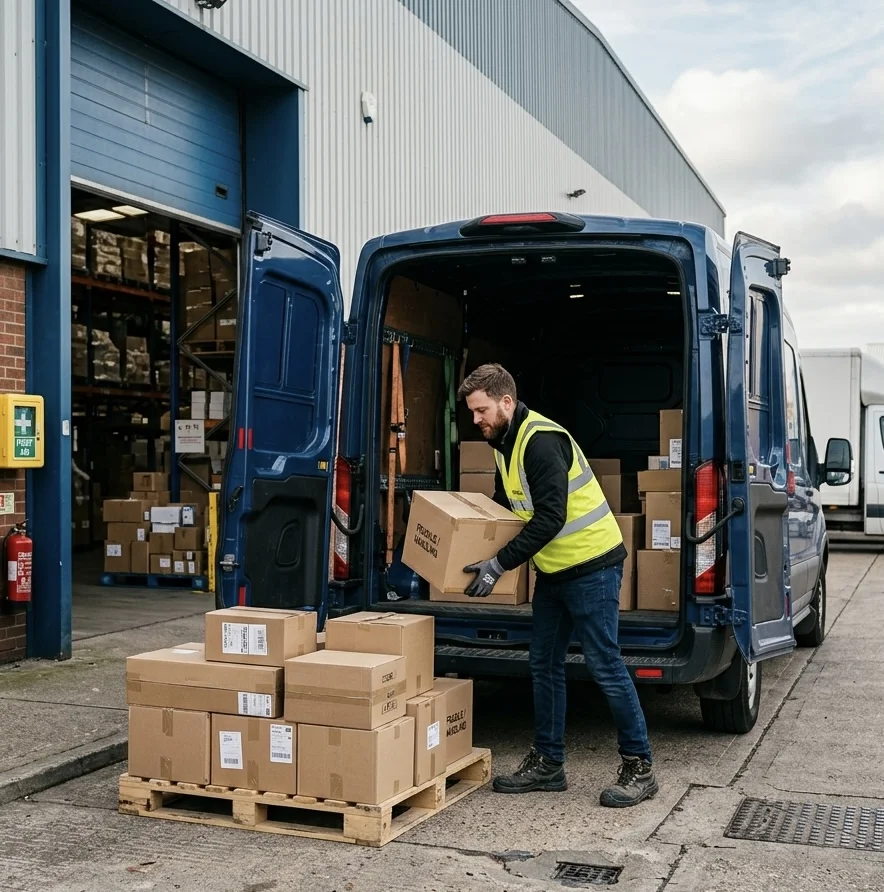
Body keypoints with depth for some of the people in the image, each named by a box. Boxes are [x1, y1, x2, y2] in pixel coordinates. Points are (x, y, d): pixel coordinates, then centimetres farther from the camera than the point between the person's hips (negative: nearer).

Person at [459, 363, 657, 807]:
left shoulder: (541, 441, -21)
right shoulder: (505, 444, 10)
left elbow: (551, 518, -27)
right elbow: (503, 504, 23)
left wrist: (499, 565, -26)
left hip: (592, 563, -10)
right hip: (555, 568, 10)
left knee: (604, 664, -5)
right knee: (544, 664, 11)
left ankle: (639, 767, 7)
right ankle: (547, 763, 21)